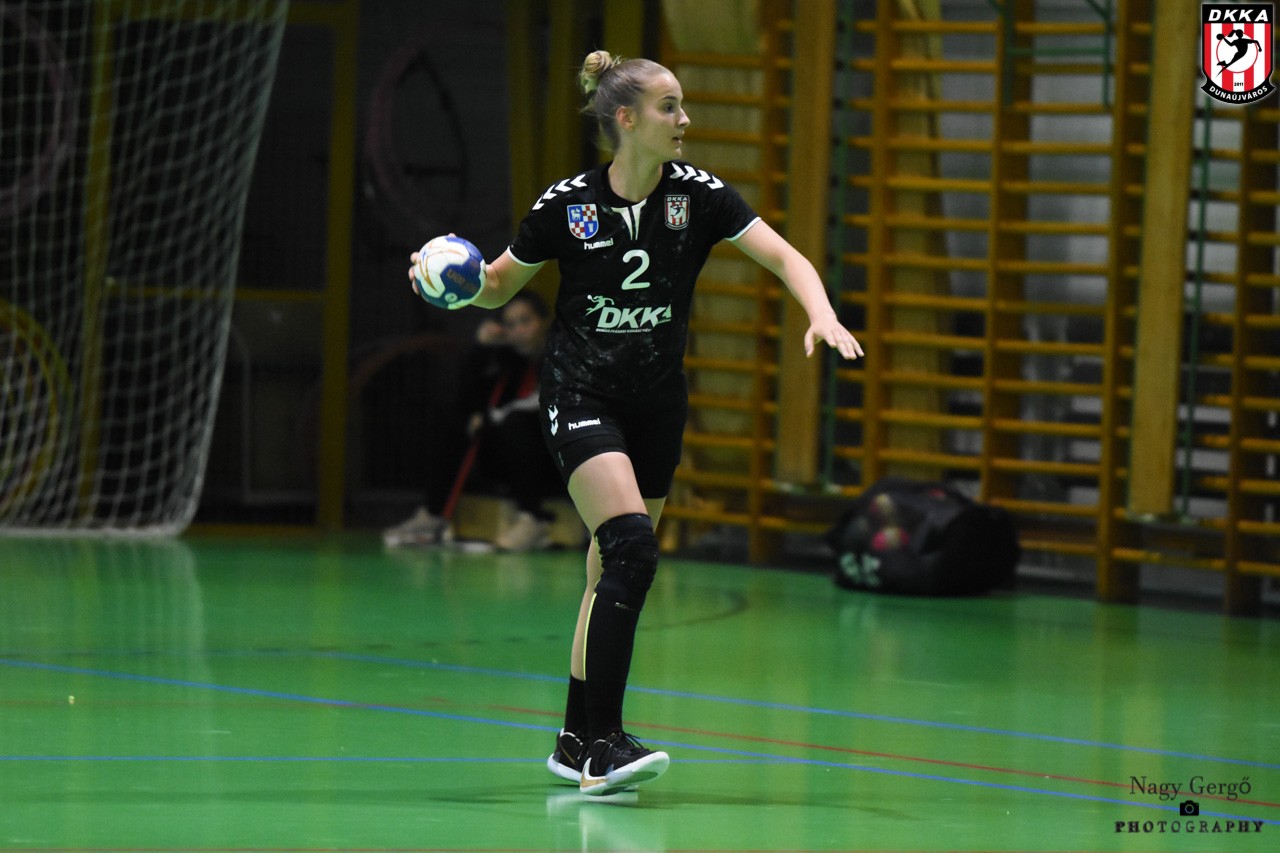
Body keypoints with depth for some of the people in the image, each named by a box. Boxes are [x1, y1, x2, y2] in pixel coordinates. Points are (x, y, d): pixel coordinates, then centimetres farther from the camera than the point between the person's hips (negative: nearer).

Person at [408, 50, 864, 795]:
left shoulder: (698, 195, -6)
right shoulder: (568, 205, -9)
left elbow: (786, 258, -13)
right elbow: (498, 288, 4)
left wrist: (822, 315, -32)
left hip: (658, 402, 4)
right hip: (581, 392, -4)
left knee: (613, 571, 9)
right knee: (632, 546, -22)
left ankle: (577, 742, 21)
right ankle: (602, 740, -21)